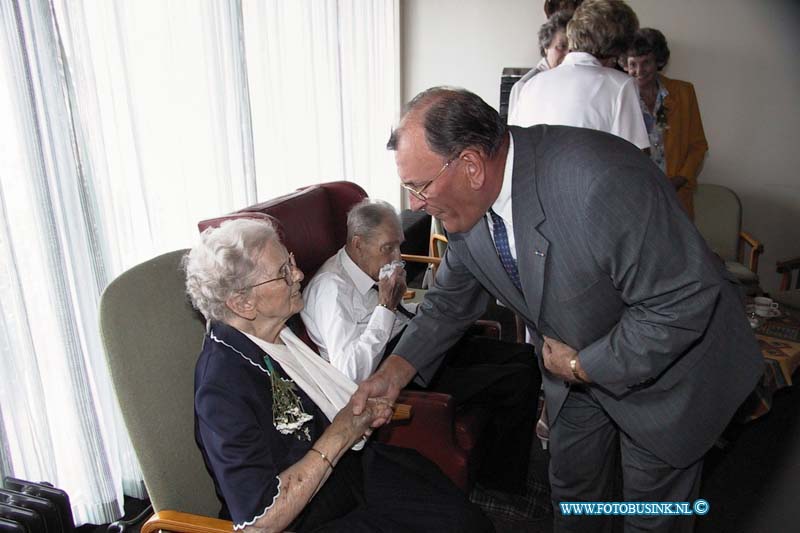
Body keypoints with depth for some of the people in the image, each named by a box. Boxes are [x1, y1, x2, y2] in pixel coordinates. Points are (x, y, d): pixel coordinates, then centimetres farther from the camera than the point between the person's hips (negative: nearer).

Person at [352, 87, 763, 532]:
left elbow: (684, 301, -32)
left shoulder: (601, 180, -38)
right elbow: (452, 300, 1)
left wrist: (582, 366, -23)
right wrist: (395, 371, -10)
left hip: (665, 361, -5)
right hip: (576, 366, 6)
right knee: (571, 491, 23)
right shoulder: (468, 202, -14)